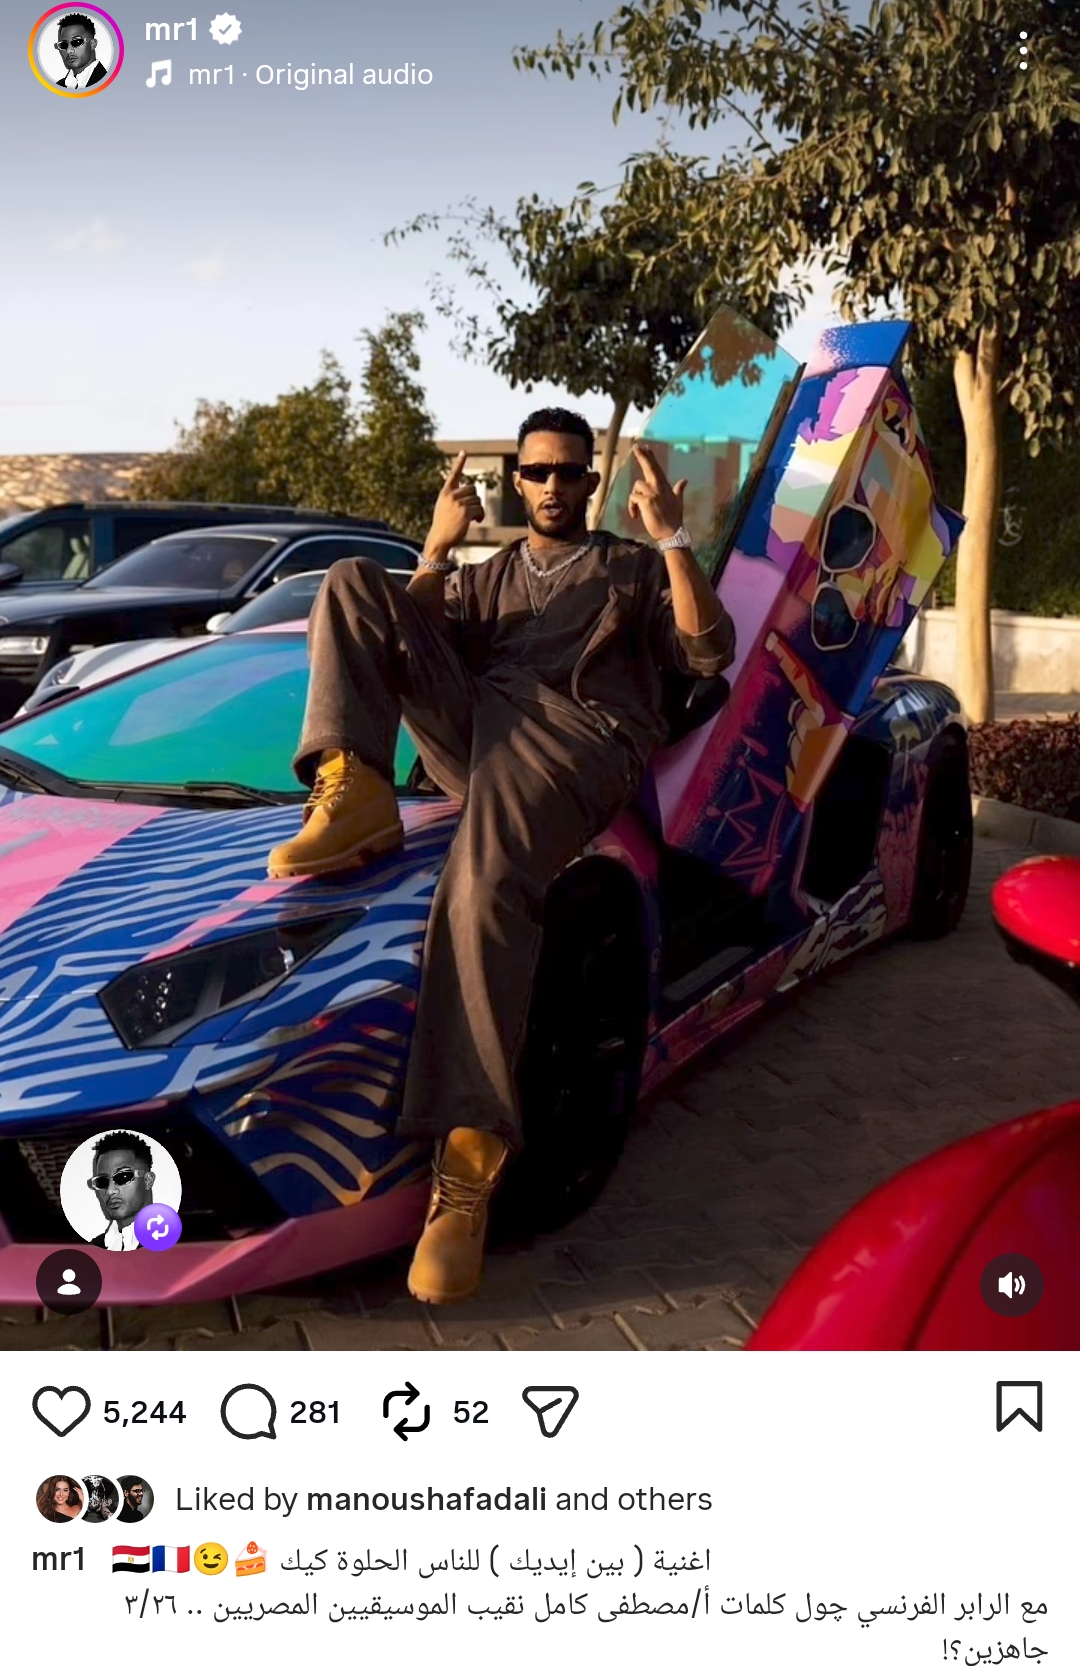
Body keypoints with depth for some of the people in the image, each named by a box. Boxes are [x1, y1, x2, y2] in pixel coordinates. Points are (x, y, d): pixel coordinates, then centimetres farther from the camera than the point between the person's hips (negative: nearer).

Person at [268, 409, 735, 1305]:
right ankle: (355, 789, -28)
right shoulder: (488, 575, 35)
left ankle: (470, 1162, -41)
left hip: (581, 734, -5)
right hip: (474, 725, 5)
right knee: (354, 579, -9)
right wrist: (438, 549, 9)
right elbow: (411, 637, 20)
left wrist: (671, 538, 0)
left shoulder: (633, 569, 26)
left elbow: (709, 653, 8)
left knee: (484, 888, -37)